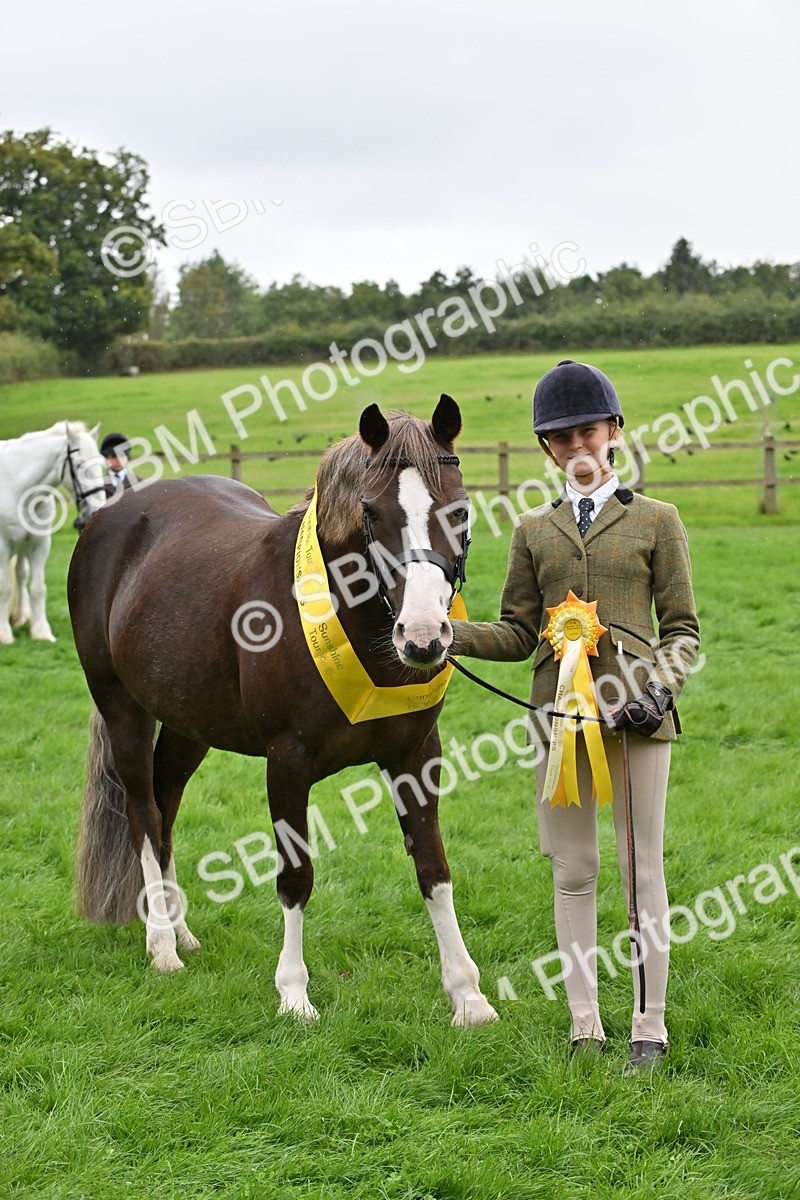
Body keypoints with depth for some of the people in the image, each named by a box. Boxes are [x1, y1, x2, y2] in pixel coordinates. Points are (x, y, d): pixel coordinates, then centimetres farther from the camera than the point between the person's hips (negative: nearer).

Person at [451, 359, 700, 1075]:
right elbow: (518, 635, 11)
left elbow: (683, 631, 6)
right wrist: (445, 633, -5)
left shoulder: (656, 521, 7)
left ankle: (650, 1029, 10)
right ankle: (585, 1029, 14)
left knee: (642, 870, 1)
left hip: (638, 713, -2)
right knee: (573, 872, 5)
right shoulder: (534, 531, 13)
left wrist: (658, 686, -13)